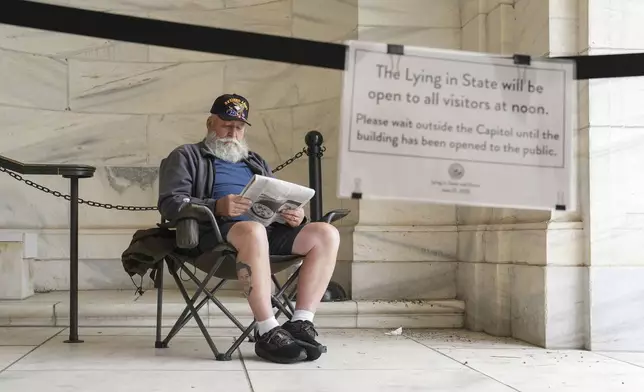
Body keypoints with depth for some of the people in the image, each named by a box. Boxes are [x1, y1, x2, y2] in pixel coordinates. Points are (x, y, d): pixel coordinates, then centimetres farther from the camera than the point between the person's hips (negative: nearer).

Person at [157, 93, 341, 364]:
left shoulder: (255, 162, 32)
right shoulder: (187, 156, 15)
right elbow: (171, 203, -1)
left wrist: (296, 214, -3)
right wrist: (217, 207, -20)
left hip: (269, 230, 6)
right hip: (216, 230, -6)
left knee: (326, 234, -17)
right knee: (253, 230, -40)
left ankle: (300, 324, -23)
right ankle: (267, 332, -35)